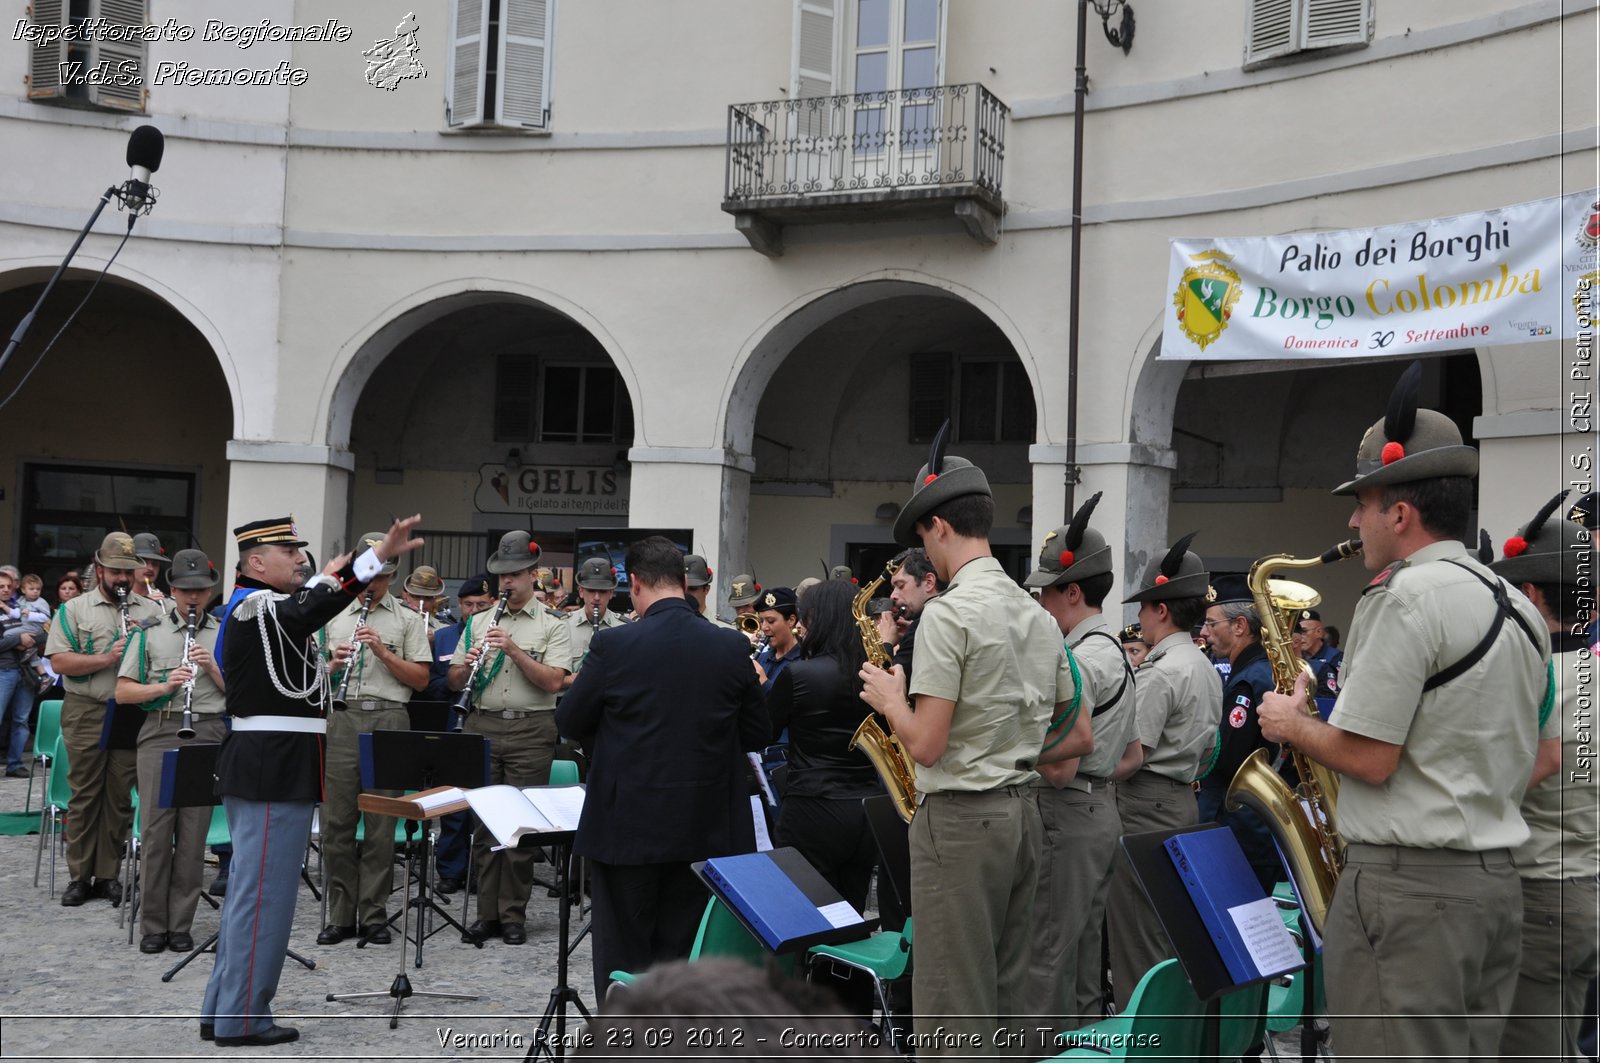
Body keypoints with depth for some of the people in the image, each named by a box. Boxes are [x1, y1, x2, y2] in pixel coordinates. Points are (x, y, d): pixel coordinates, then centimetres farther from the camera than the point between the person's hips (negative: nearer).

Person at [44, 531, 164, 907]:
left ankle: (108, 874, 13)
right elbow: (59, 662, -5)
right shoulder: (74, 609, 4)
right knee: (84, 795, 4)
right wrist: (105, 658, -17)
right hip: (87, 713, -2)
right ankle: (79, 876, 11)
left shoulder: (152, 611, 10)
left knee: (120, 797, 5)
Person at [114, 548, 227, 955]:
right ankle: (152, 925, 8)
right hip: (160, 733, 0)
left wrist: (212, 667, -8)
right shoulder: (149, 633, 10)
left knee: (193, 835, 2)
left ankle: (181, 925, 10)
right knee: (155, 831, -1)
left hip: (207, 736, 0)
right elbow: (122, 692, 6)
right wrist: (164, 686, -11)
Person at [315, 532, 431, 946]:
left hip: (388, 720, -2)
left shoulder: (408, 620, 9)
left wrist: (384, 652, -9)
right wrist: (332, 664, -5)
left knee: (380, 825, 0)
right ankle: (340, 915, 10)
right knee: (337, 821, 2)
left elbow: (420, 679, 3)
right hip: (341, 720, 2)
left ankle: (374, 915, 8)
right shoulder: (333, 618, 17)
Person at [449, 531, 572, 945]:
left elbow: (553, 681, -10)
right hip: (482, 726, 4)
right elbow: (454, 681, 13)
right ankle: (488, 913, 12)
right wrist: (467, 665, -9)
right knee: (483, 821, 4)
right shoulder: (479, 622, 13)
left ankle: (514, 916, 7)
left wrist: (514, 650, -18)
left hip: (530, 729, -3)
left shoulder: (552, 625, 1)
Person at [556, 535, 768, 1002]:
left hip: (626, 827, -3)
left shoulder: (614, 645, -13)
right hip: (704, 829, 3)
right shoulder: (731, 648, -5)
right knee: (684, 955, 12)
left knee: (623, 953, 8)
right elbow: (756, 733, 4)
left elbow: (569, 722, -1)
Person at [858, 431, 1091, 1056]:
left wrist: (889, 699, -1)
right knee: (1006, 998, 14)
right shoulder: (1040, 616, 10)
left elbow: (926, 745, -19)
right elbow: (1079, 737, 14)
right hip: (1022, 813, 8)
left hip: (959, 822, -8)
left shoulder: (950, 613, -15)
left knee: (953, 1016, -2)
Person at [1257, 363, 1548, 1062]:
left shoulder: (1407, 594, -15)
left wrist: (1292, 724, -1)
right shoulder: (1518, 605, 14)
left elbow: (1368, 758, -18)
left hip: (1407, 882, -9)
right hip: (1495, 879, 9)